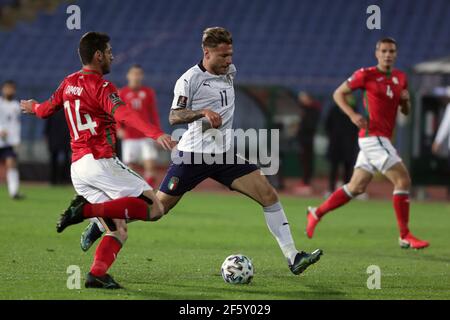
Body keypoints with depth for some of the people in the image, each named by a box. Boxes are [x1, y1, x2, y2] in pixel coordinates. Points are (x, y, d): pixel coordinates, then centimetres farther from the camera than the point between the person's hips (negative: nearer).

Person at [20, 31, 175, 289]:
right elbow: (124, 114, -26)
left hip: (77, 168, 8)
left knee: (119, 230, 9)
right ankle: (88, 210, -18)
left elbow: (46, 110, 32)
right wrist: (156, 134, -40)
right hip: (101, 161, -8)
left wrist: (32, 107, 56)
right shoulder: (101, 86, -8)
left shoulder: (69, 83, 15)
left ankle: (97, 274, -12)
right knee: (154, 208, -10)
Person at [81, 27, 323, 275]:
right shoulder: (190, 79, -12)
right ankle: (100, 224, 20)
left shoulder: (229, 71, 8)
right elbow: (174, 116, -16)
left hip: (224, 154, 6)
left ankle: (293, 258, -9)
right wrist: (202, 112, -32)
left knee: (269, 195, -9)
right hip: (192, 154, -6)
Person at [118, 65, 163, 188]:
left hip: (146, 136, 1)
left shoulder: (149, 92, 8)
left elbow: (154, 114, 11)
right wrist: (119, 128, -13)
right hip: (129, 137, -1)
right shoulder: (122, 93, 4)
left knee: (151, 166, -10)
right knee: (131, 167, 0)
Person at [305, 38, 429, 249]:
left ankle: (316, 214, 24)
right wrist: (353, 115, -15)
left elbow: (406, 111, 22)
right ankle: (405, 236, -7)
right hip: (373, 136, -8)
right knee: (403, 180, -12)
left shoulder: (400, 78, 13)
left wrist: (406, 100, -1)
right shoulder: (366, 75, -6)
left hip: (382, 139, 8)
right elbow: (338, 94, -1)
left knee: (356, 187, 12)